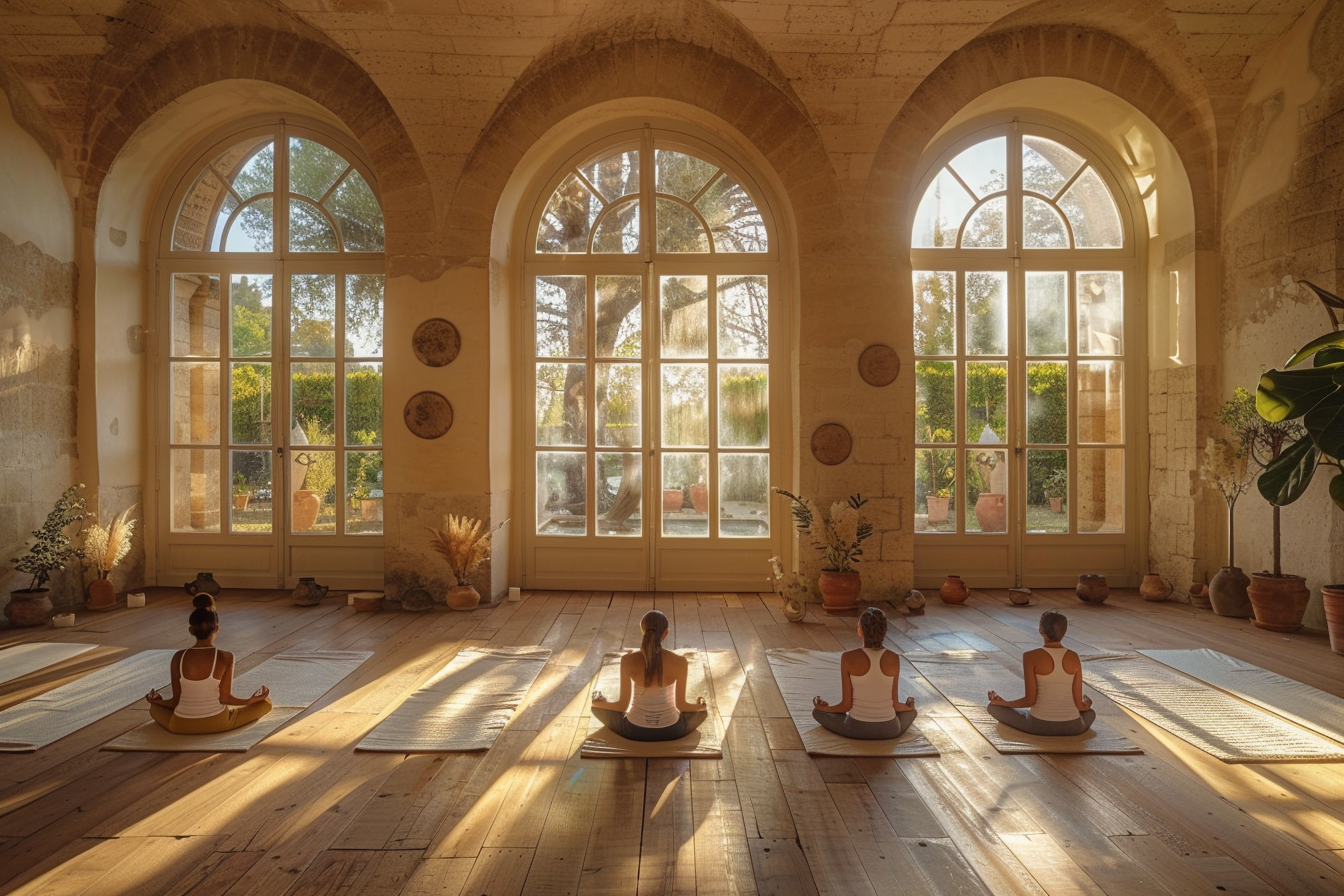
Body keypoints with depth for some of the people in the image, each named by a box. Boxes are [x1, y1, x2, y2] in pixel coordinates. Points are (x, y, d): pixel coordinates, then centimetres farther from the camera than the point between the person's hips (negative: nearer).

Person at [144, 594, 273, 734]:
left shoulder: (178, 657, -6)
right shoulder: (226, 657, -14)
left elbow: (176, 700, 0)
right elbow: (225, 698, -9)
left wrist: (157, 701, 20)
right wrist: (251, 700, 6)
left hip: (181, 726, 4)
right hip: (217, 724, -4)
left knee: (154, 707, 35)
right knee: (265, 702, 13)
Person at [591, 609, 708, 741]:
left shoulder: (628, 660, -18)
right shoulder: (679, 661, -18)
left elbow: (622, 705, -8)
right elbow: (681, 705, -7)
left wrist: (599, 702, 12)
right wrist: (699, 705, 15)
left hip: (634, 730, 0)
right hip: (670, 731, 0)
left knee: (598, 707, 25)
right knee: (703, 711, 31)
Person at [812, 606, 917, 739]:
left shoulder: (848, 658, -16)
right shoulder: (893, 659, -10)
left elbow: (846, 704, -10)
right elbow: (894, 704, 0)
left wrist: (823, 707, 10)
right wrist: (909, 707, 23)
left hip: (857, 729, -2)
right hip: (889, 730, 3)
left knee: (817, 712, 25)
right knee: (911, 711, 36)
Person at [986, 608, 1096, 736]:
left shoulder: (1031, 656, -12)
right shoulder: (1074, 657, -2)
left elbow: (1030, 700, -12)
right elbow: (1078, 702, 1)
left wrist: (1002, 702, 4)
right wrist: (1084, 705, 24)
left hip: (1039, 725, -4)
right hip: (1072, 726, 4)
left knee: (994, 707, 16)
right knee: (1091, 713, 39)